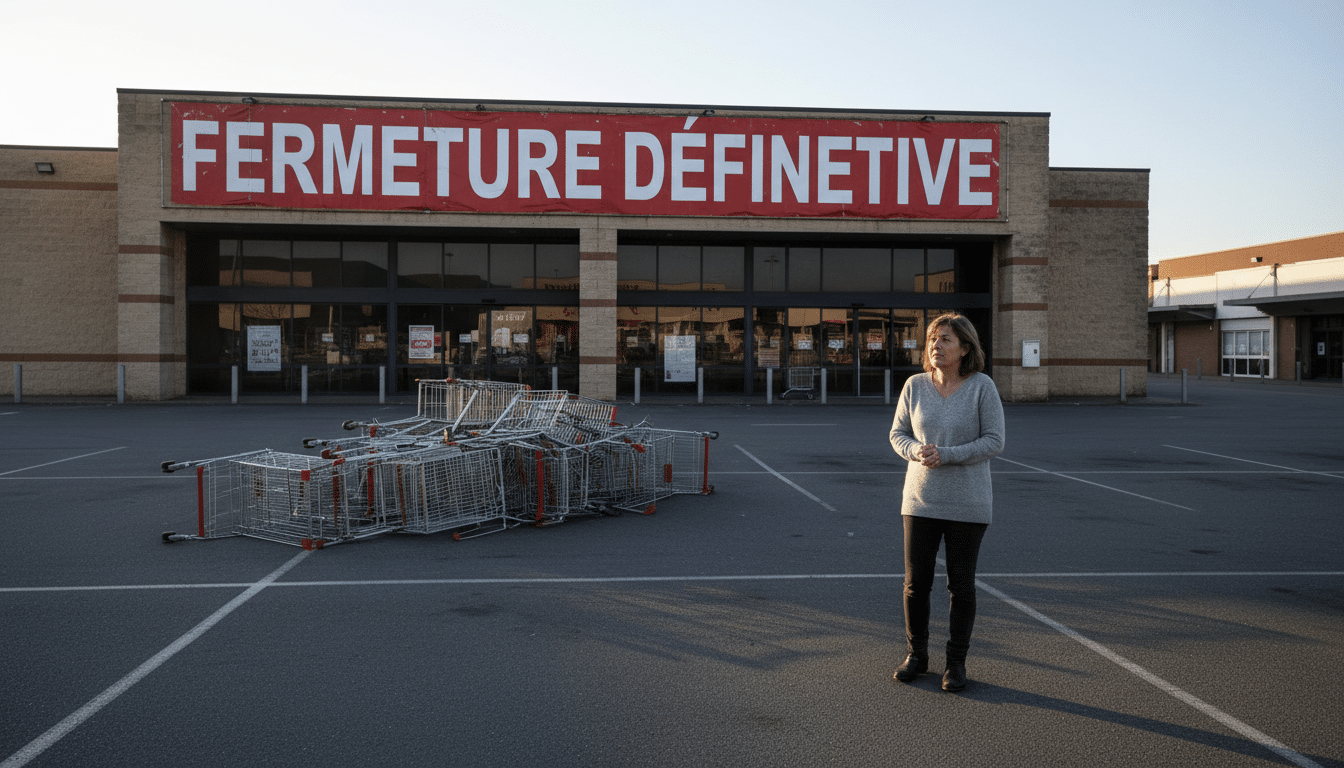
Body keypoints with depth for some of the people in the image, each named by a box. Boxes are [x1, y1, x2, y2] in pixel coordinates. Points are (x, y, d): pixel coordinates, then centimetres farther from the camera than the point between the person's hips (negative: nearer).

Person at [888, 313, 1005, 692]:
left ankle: (956, 662, 21)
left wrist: (946, 456, -21)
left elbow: (994, 441, -10)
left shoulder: (982, 386, -8)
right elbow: (898, 434, 5)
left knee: (961, 585, 6)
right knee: (916, 582, 6)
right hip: (921, 500, 3)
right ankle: (916, 656, 23)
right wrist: (917, 452, -17)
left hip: (967, 504, -2)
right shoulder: (915, 385, 1)